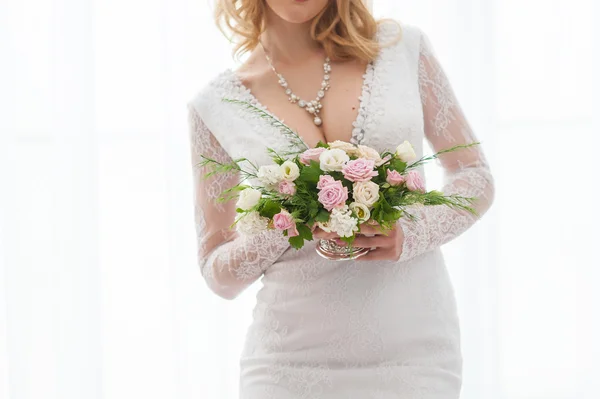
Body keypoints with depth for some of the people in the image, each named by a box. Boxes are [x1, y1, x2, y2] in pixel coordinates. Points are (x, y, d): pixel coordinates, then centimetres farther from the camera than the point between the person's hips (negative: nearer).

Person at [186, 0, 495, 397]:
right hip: (293, 362, 0)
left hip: (414, 349, 1)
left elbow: (476, 177, 8)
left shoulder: (403, 47, 3)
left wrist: (412, 235, -11)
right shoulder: (215, 106, 1)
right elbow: (217, 273, 5)